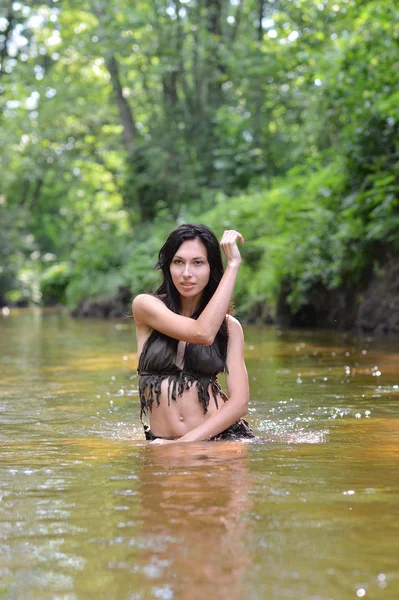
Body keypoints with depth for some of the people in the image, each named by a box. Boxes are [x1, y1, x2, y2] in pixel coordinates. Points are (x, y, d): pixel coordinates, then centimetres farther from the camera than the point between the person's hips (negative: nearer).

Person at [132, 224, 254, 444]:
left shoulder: (230, 326, 7)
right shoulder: (145, 305, 1)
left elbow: (239, 401, -2)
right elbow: (202, 333, -15)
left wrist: (185, 442, -14)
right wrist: (233, 265, -9)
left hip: (223, 436, 1)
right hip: (163, 443, -1)